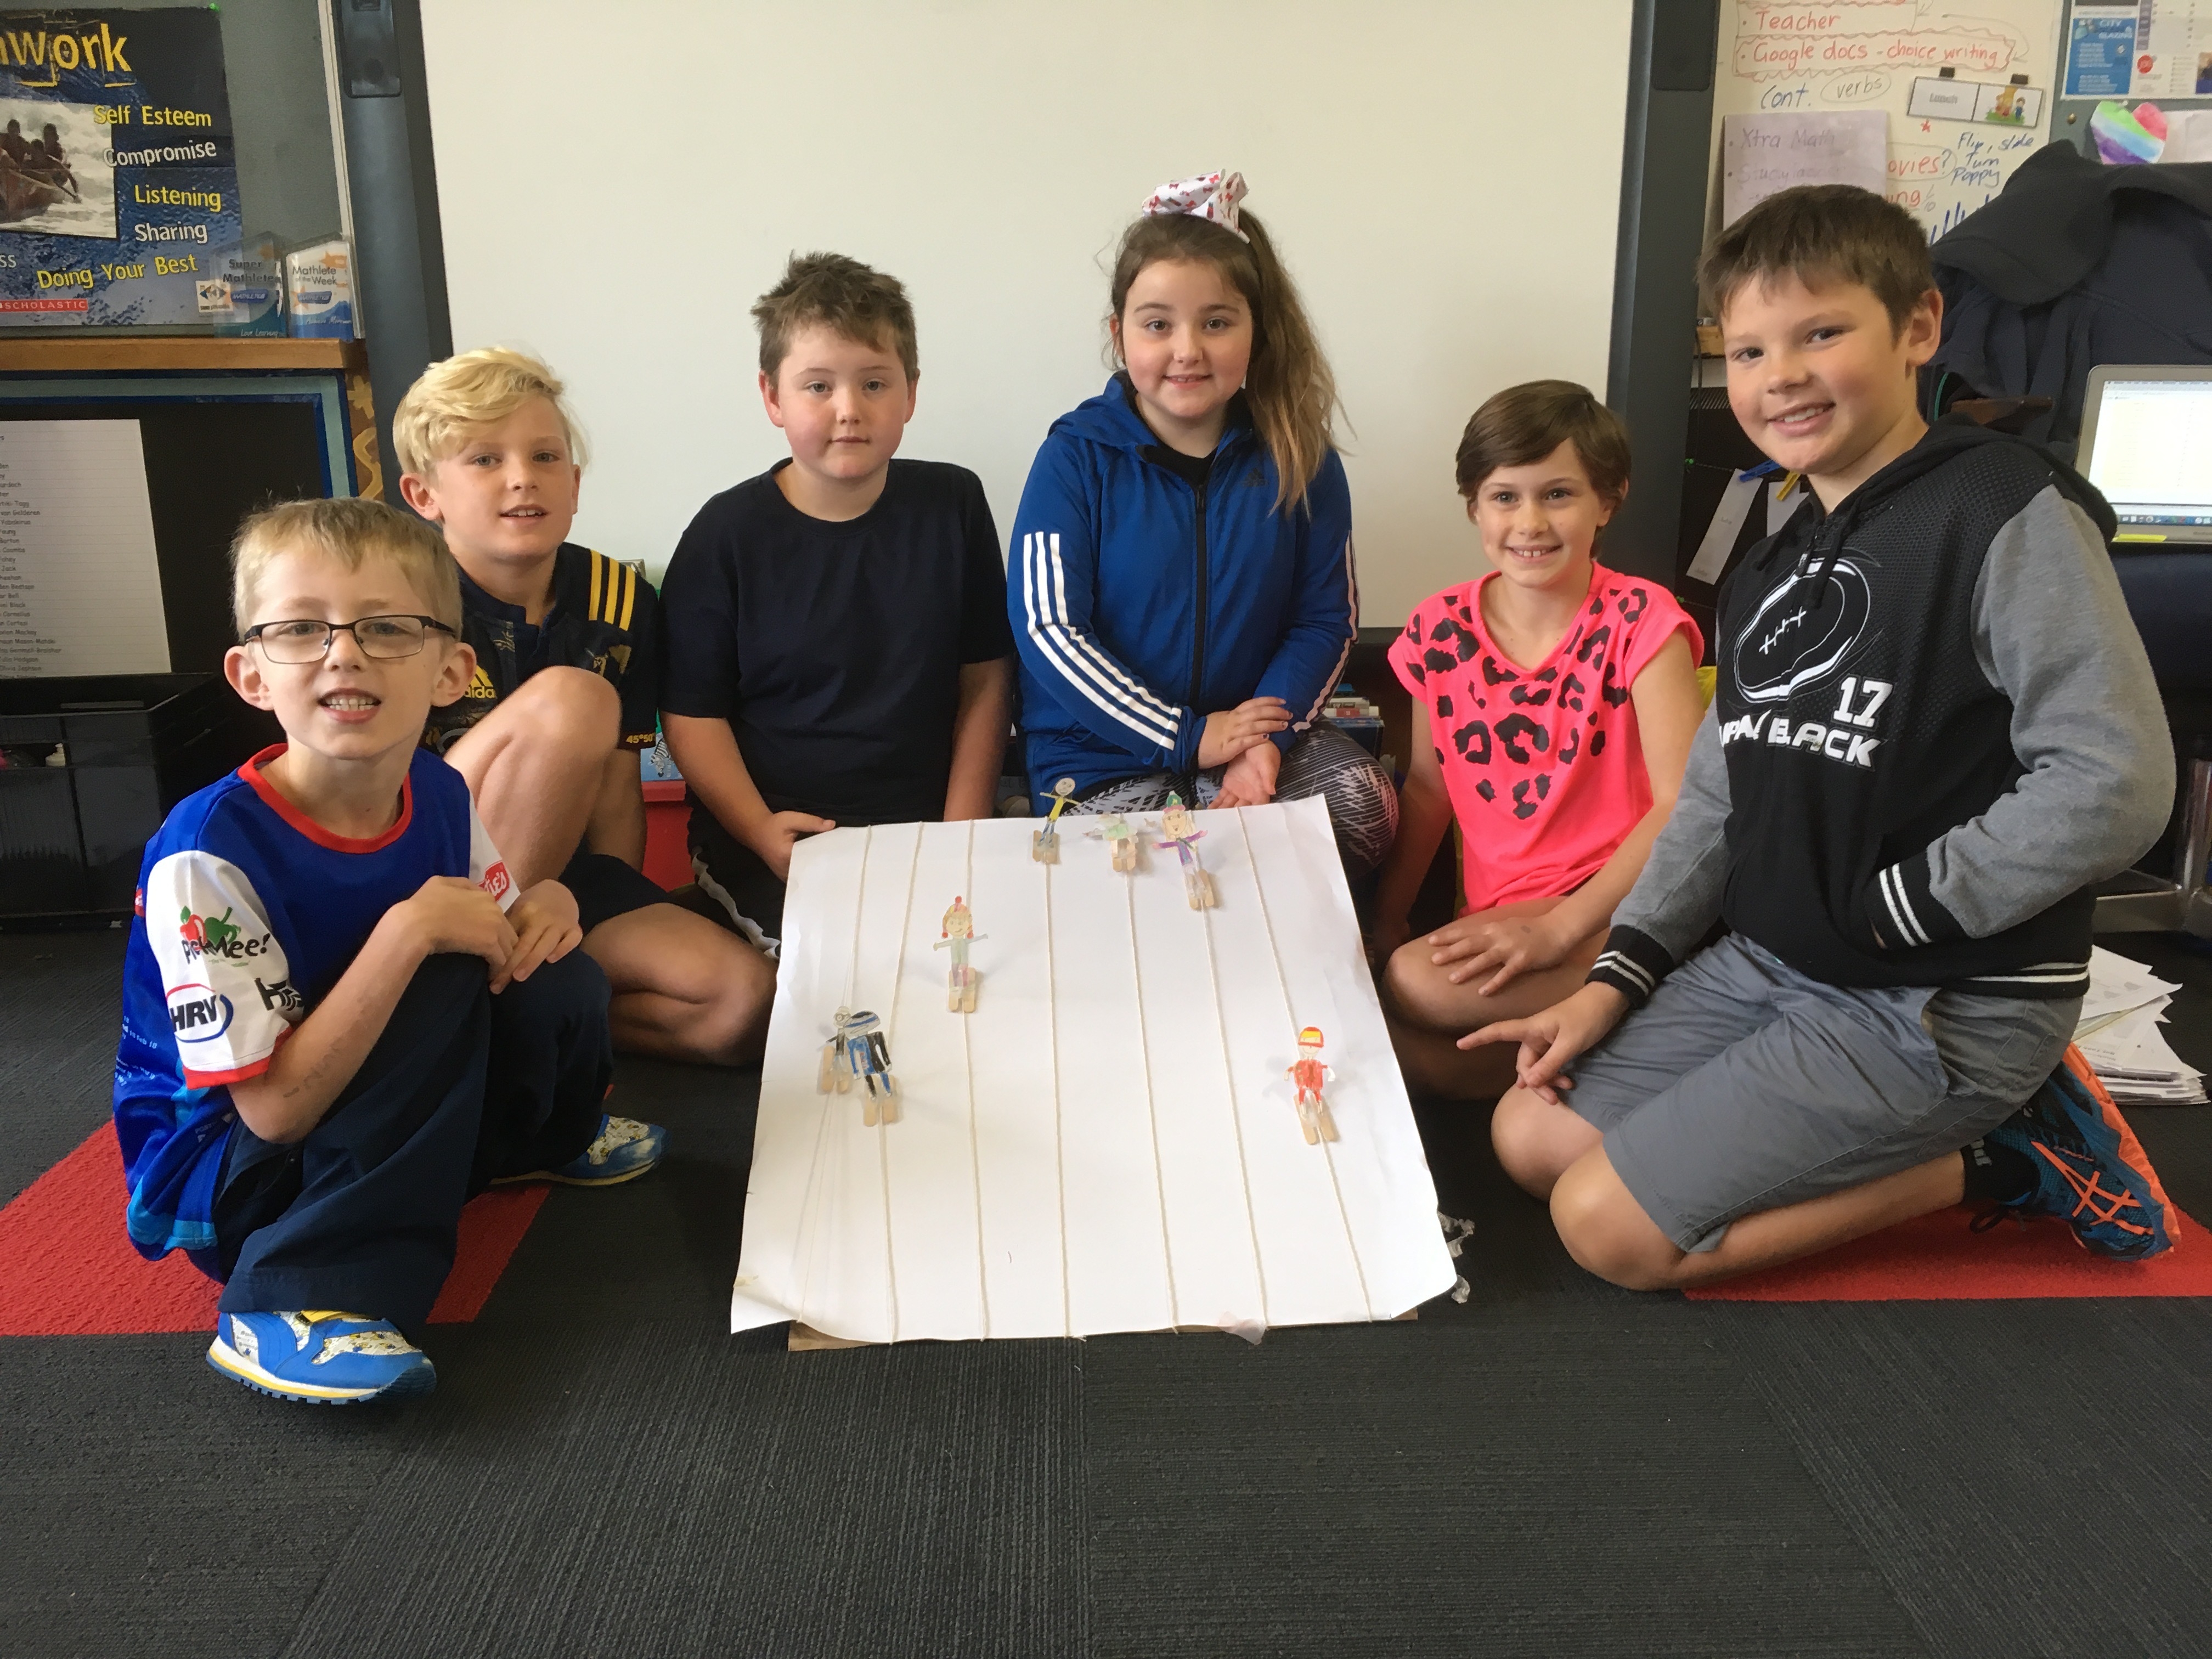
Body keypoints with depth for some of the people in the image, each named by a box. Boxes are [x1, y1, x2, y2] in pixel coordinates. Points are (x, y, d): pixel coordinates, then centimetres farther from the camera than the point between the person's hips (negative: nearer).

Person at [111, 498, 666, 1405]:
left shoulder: (437, 793, -8)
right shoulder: (208, 853, -28)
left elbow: (498, 945, 8)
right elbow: (276, 1109, -29)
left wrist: (541, 908, -16)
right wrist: (406, 933, -38)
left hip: (370, 1111, 6)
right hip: (218, 1177, -6)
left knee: (558, 984, -12)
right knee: (443, 991, -28)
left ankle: (537, 1137, 21)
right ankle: (297, 1303, -28)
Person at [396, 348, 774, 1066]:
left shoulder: (621, 602, 2)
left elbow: (616, 791, 4)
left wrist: (625, 939, -4)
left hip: (568, 878, 4)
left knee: (748, 1002, -20)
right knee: (569, 700, -29)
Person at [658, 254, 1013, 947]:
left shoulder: (953, 504, 5)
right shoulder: (728, 533, -1)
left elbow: (984, 681, 6)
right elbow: (693, 710, -1)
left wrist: (963, 825, -2)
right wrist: (760, 829, -14)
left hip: (922, 826, 2)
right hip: (773, 843, -2)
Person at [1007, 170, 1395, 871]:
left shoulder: (1297, 457, 3)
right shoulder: (1077, 456, -6)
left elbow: (1327, 618, 2)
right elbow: (1047, 627, -12)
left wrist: (1267, 737, -15)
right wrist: (1189, 736, -14)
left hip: (1257, 721, 3)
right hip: (1105, 750, -3)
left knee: (1367, 808, -22)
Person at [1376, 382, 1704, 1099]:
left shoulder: (1640, 621, -8)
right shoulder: (1439, 631, 4)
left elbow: (1682, 802, -15)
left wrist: (1558, 929, -20)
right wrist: (1384, 926, 10)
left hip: (1613, 910, -6)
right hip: (1497, 920, 6)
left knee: (1421, 984, -29)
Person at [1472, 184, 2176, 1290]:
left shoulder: (2012, 516, -16)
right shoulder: (1776, 566, 11)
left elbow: (2115, 783, -24)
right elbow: (1718, 793, 13)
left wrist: (1896, 907, -17)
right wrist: (1615, 979, 5)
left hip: (1947, 1004, -9)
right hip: (1768, 966, 9)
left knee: (1611, 1226, -13)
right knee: (1532, 1135, 7)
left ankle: (1997, 1162, 1)